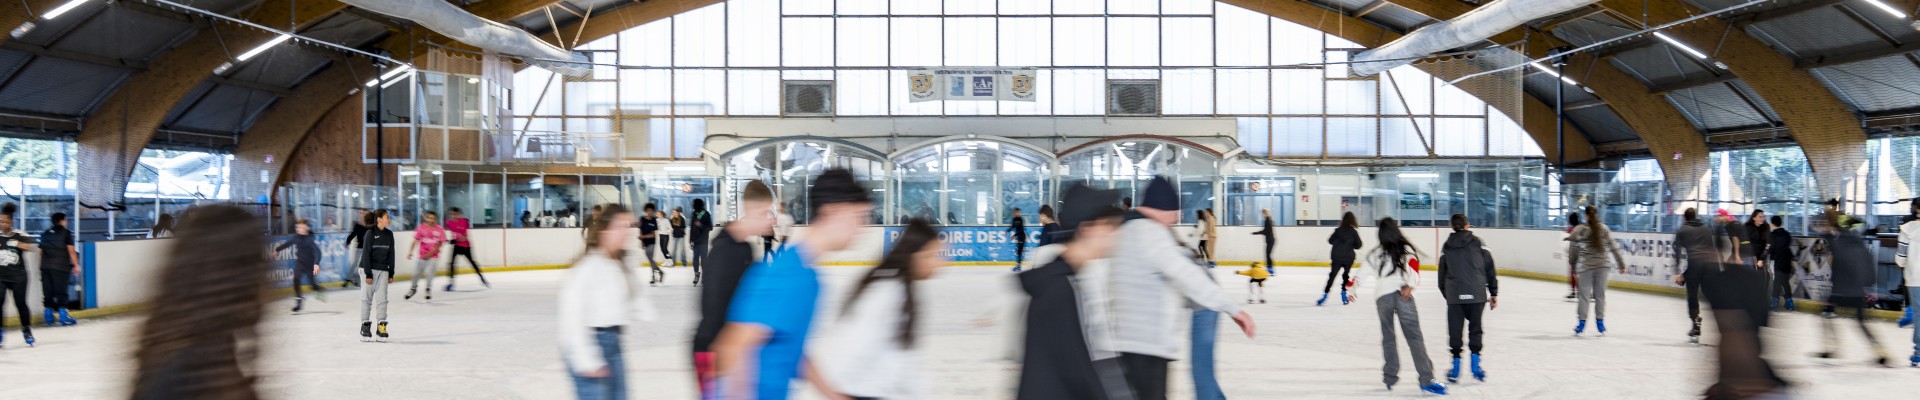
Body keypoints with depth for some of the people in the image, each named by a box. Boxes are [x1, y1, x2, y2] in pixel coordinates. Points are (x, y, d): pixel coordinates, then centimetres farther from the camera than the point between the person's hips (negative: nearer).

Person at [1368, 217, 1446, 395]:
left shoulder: (1376, 254, 13)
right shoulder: (1406, 250, 7)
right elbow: (1413, 265, -10)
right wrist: (1410, 285, -19)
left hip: (1382, 297, 3)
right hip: (1402, 295, -3)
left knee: (1388, 338, 15)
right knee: (1414, 337, -6)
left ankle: (1390, 377, 16)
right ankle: (1426, 380, -12)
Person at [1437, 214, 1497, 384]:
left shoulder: (1447, 246, 7)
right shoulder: (1477, 243, 1)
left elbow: (1442, 273, 12)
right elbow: (1490, 269, 1)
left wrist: (1446, 294, 23)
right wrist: (1493, 293, 8)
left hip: (1454, 295, 1)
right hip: (1476, 294, -1)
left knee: (1455, 330, 7)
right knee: (1475, 328, 11)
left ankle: (1455, 369, 9)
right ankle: (1476, 366, 8)